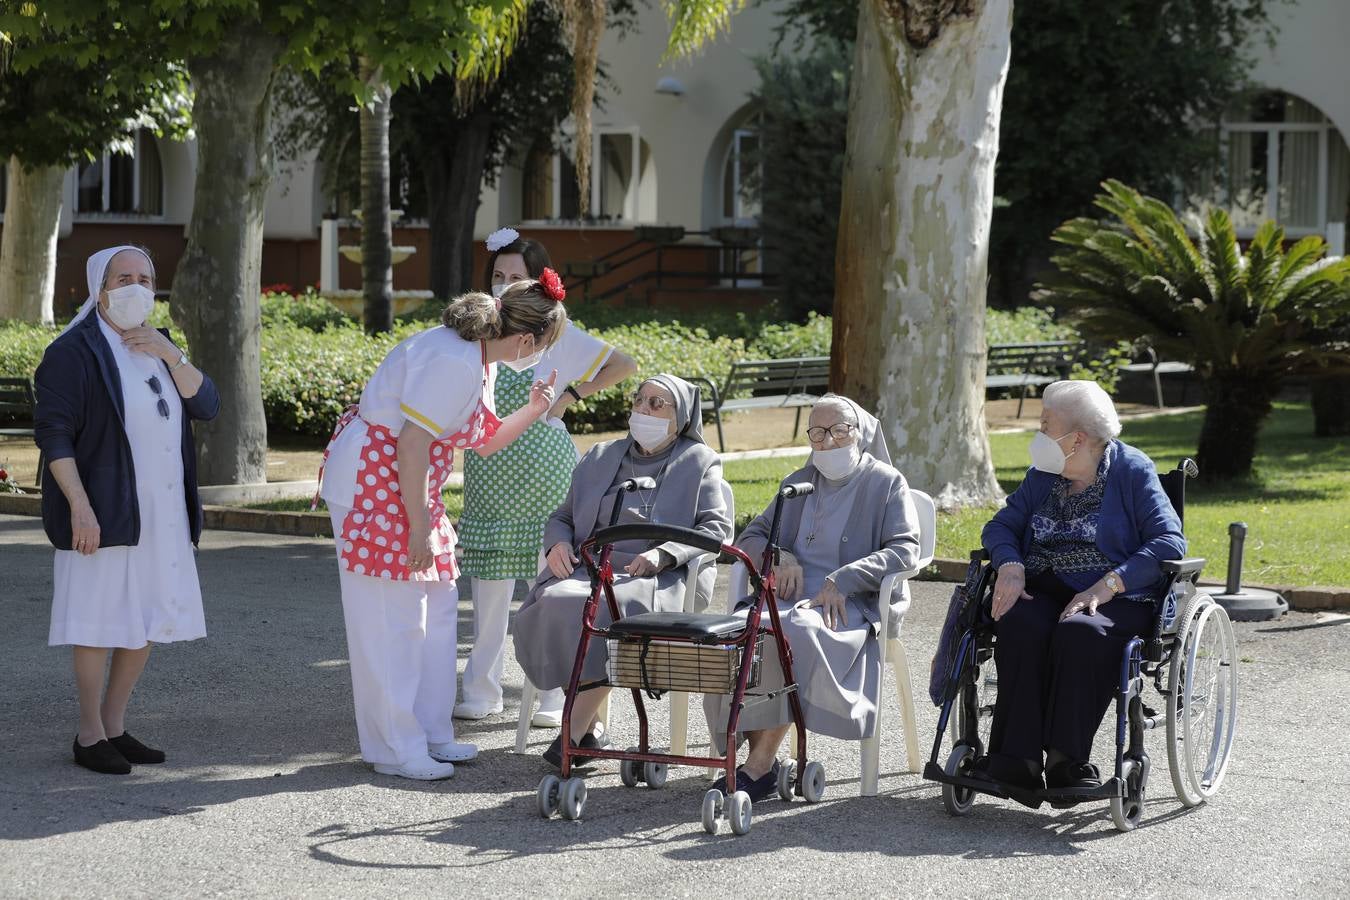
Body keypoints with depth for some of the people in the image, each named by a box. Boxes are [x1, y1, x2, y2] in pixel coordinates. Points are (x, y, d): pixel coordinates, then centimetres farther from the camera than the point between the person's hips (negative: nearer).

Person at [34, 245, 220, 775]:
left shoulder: (155, 348, 14)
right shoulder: (74, 352, -8)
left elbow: (207, 406, 4)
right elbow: (53, 432, -14)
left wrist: (170, 356, -11)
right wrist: (79, 506, -22)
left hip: (160, 513, 7)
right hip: (104, 512, -7)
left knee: (147, 622, 9)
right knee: (101, 622, -4)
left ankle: (114, 727, 20)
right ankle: (89, 736, 6)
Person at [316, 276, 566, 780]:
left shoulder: (479, 360, 10)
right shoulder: (455, 362, -23)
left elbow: (483, 441, 20)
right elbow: (411, 444, -25)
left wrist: (532, 411, 4)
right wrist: (419, 528, -21)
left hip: (404, 485, 11)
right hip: (372, 481, -11)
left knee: (436, 607, 12)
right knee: (392, 616, -6)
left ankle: (429, 734, 20)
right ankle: (396, 749, 1)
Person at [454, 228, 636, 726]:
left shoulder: (555, 333, -3)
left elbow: (624, 365, 4)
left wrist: (569, 396, -2)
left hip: (543, 469, -3)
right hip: (489, 473, 3)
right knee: (488, 578, 4)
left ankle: (554, 695, 8)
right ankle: (481, 691, 12)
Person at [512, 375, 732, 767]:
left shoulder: (699, 462, 13)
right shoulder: (599, 458, 23)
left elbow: (716, 527, 2)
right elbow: (562, 517, 27)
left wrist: (664, 554, -15)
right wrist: (559, 543, 2)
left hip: (656, 578, -4)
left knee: (611, 607, -38)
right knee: (555, 602, -31)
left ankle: (574, 731, -30)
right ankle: (587, 730, -24)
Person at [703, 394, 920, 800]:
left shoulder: (887, 483, 8)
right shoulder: (798, 483, 24)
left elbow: (905, 550, -5)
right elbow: (750, 537, 24)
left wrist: (841, 580, -16)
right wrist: (780, 557, 0)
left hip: (851, 604, -5)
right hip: (789, 595, 5)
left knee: (794, 631, -38)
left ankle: (761, 763, -34)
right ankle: (759, 752, -27)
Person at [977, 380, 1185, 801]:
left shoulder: (1132, 471, -1)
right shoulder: (1042, 475, 16)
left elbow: (1169, 541, -10)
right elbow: (1001, 525, 14)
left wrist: (1107, 585, -21)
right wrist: (1010, 566, -10)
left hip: (1116, 597, -4)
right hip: (1044, 591, 4)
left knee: (1079, 632, -38)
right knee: (1020, 625, -31)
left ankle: (1065, 761, -31)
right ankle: (1017, 761, -35)